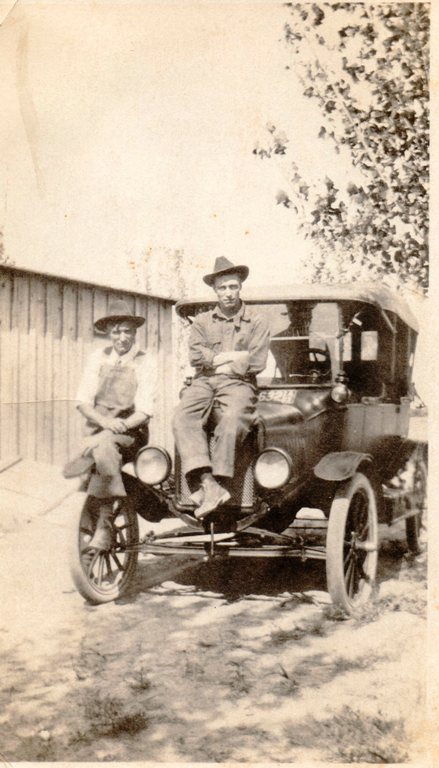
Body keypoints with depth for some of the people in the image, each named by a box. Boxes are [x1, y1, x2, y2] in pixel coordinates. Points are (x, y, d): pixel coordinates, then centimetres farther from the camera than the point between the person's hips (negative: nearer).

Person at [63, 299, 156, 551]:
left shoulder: (144, 364, -1)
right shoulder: (98, 358, 7)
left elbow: (144, 412, -8)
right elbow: (83, 402, 1)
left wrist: (119, 425, -25)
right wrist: (104, 421, -19)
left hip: (131, 433, -3)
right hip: (98, 428, 3)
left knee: (105, 445, -37)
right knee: (105, 453, -29)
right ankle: (106, 525, -19)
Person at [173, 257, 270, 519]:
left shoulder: (256, 322, 10)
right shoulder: (202, 321, 20)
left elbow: (255, 363, -3)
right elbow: (196, 356, 4)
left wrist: (215, 361, 3)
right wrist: (233, 356, -1)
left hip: (238, 383, -3)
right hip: (204, 382, 3)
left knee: (232, 421, -36)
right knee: (183, 418, -29)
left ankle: (219, 484, -36)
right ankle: (209, 485, -40)